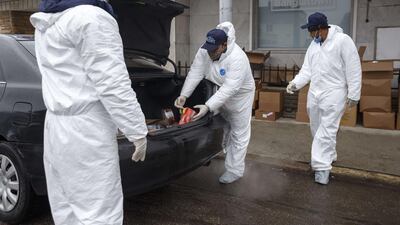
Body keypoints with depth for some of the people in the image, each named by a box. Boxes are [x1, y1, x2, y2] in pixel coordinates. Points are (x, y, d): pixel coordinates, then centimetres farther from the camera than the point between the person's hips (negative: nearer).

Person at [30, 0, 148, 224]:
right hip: (85, 131, -10)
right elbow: (113, 84, -19)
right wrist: (138, 132, -12)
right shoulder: (92, 18, -14)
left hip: (57, 126, 10)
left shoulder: (46, 22, 17)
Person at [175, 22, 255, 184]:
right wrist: (184, 95, -32)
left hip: (240, 95, -5)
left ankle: (234, 171, 13)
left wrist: (208, 107, -48)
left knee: (238, 134, 4)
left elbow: (229, 88, -41)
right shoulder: (205, 51, -16)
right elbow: (195, 73, -19)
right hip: (220, 93, 6)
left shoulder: (237, 58, -36)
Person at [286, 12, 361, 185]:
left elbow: (354, 70, -12)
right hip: (314, 93, 8)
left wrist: (353, 95, -12)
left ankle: (322, 166, -2)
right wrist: (295, 83, -9)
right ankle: (328, 156, 35)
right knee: (317, 130, 16)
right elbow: (307, 70, 8)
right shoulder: (313, 45, 9)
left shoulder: (342, 40, -12)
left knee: (326, 131, -8)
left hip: (334, 94, -7)